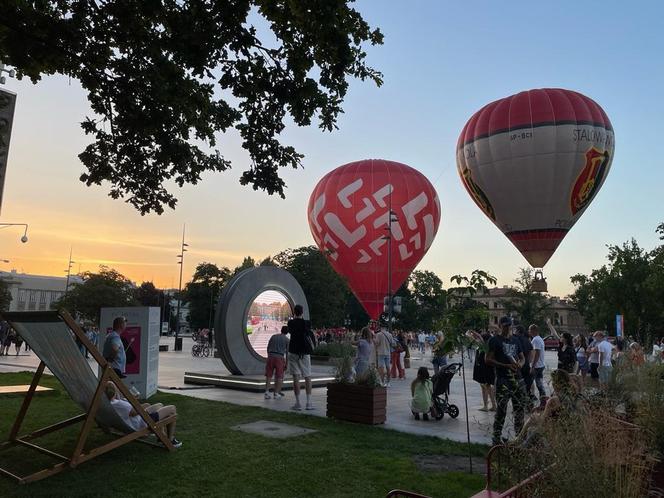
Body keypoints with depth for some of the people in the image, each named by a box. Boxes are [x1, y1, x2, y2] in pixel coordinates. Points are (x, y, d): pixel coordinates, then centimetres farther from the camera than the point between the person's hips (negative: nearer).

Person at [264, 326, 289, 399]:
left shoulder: (273, 336, 13)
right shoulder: (287, 339, 4)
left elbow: (268, 348, 13)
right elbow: (287, 353, 3)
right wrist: (286, 364, 9)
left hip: (270, 356, 3)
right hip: (280, 357, -3)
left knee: (268, 376, 7)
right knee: (279, 376, 7)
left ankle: (267, 392, 1)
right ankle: (276, 393, 5)